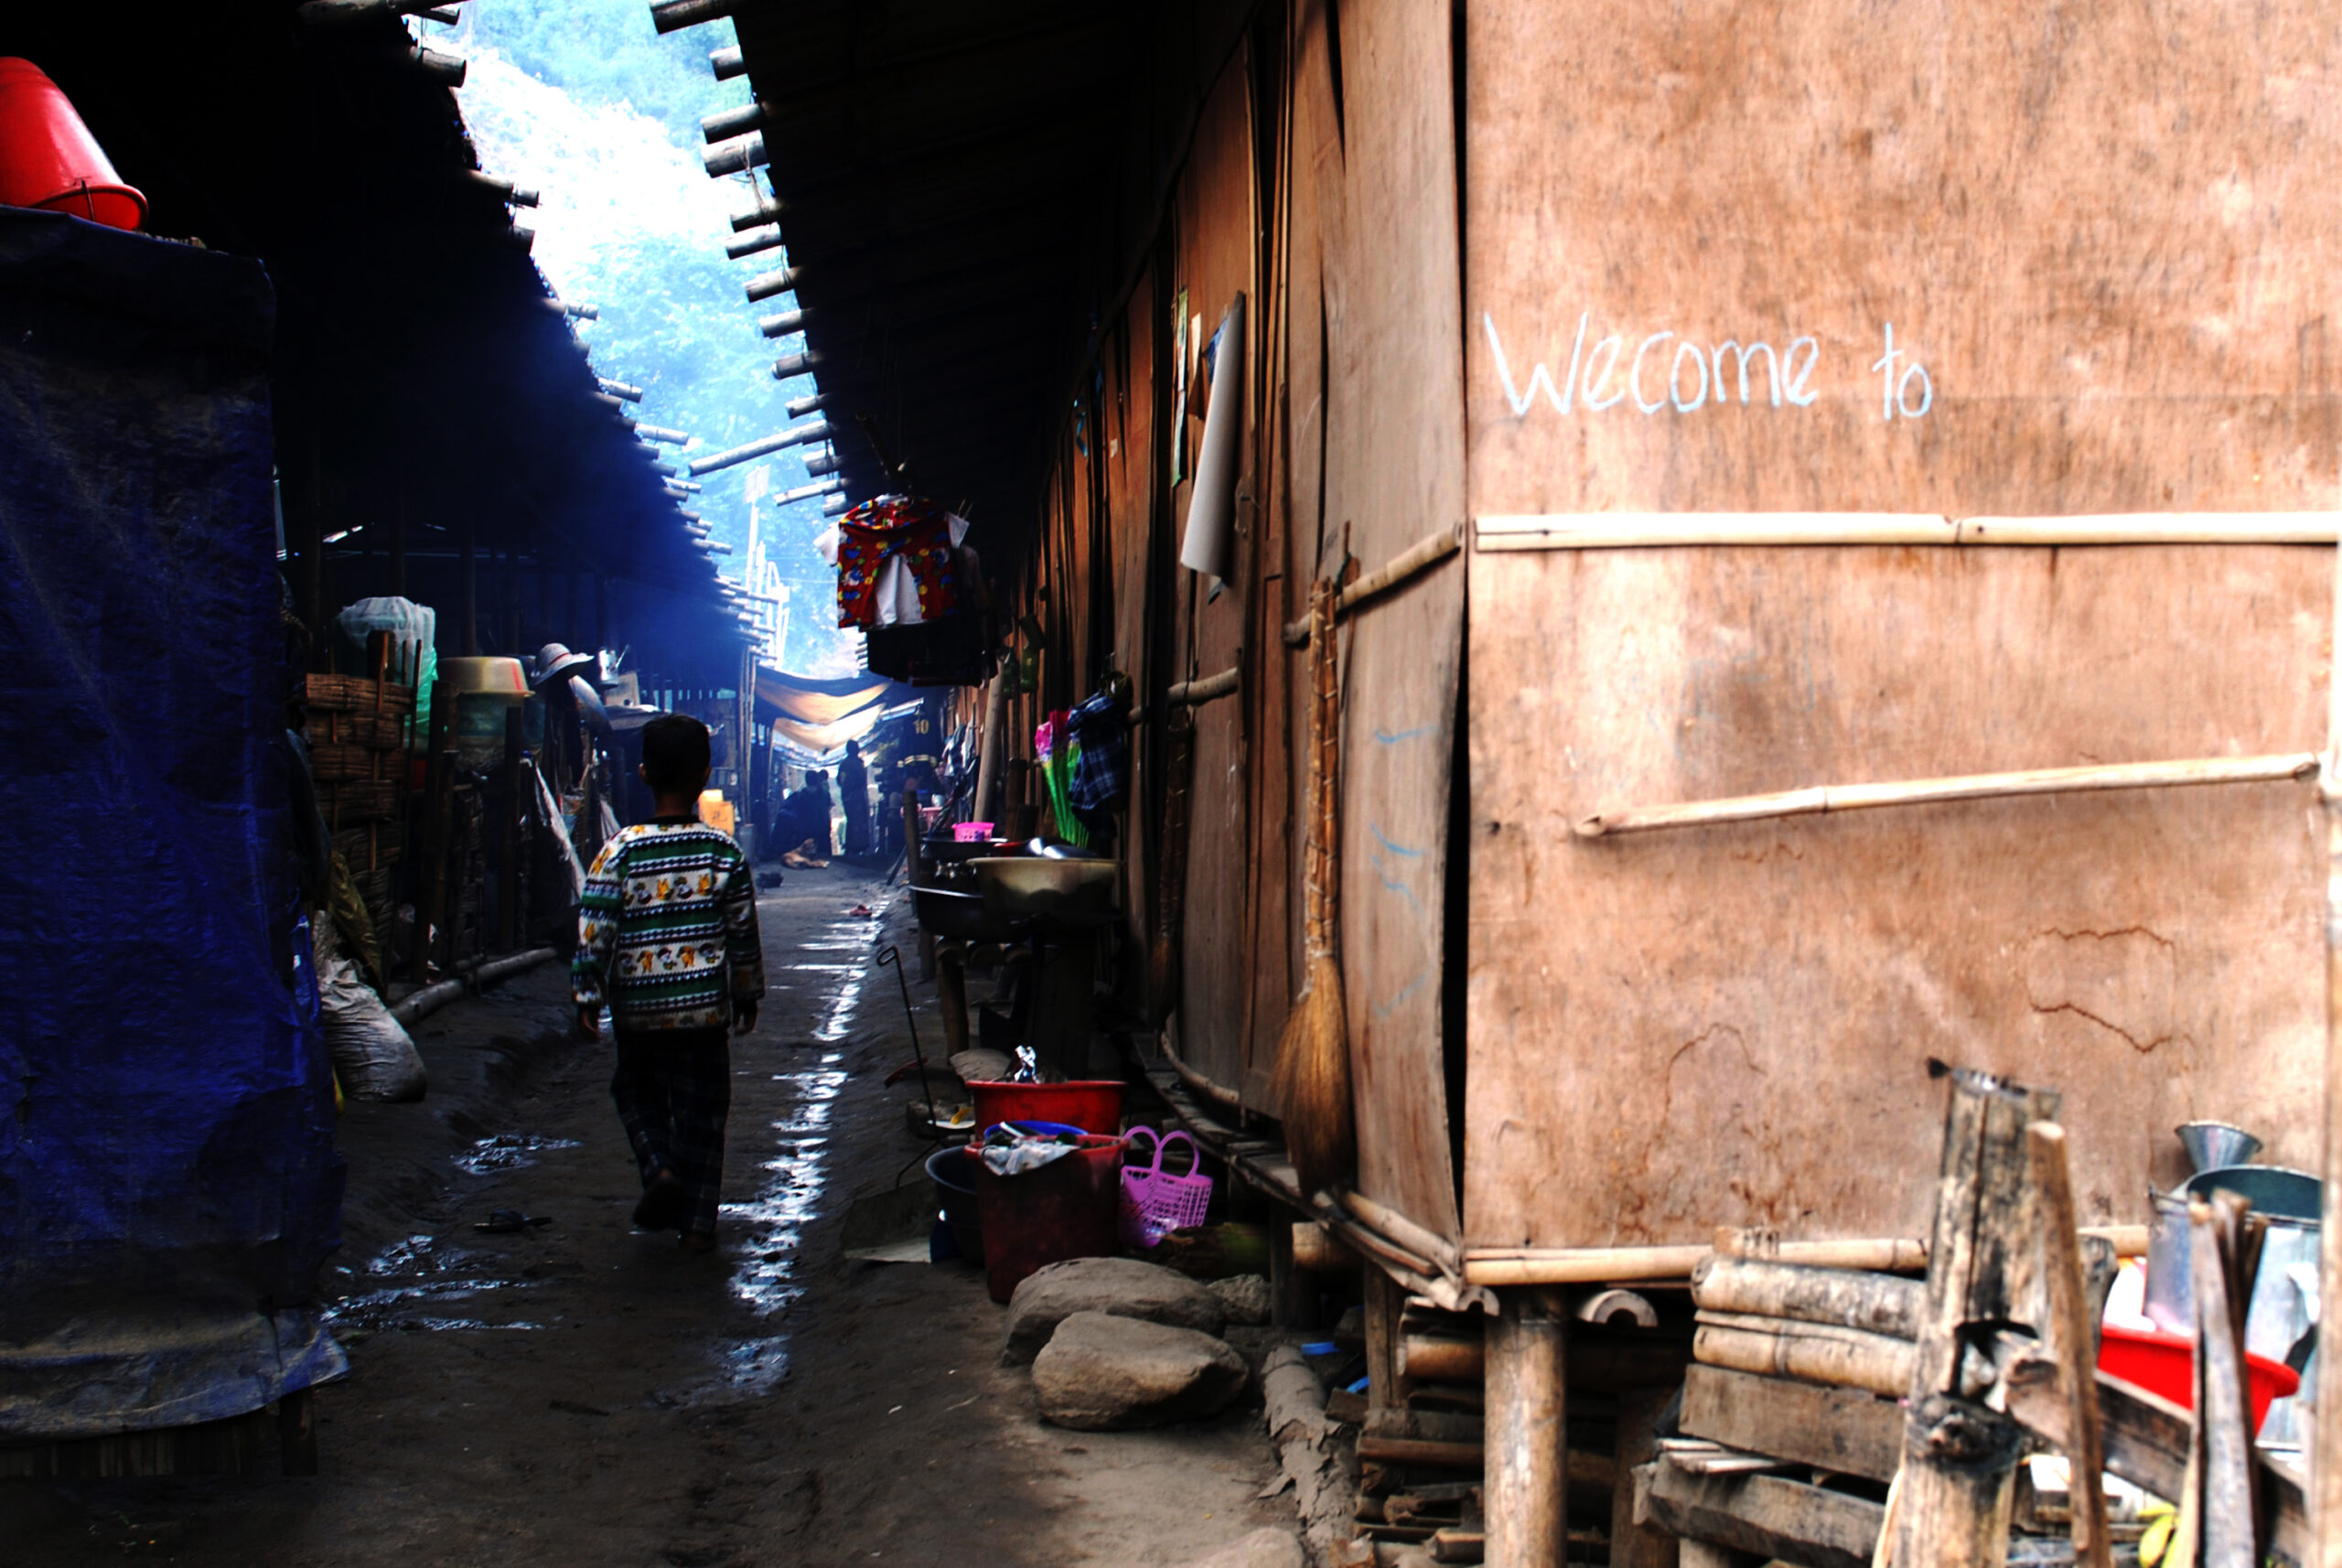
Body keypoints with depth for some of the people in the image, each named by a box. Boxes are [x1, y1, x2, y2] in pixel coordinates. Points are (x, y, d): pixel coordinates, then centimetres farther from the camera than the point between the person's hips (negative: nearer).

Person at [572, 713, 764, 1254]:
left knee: (638, 1091, 22)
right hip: (705, 1006, 1)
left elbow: (593, 933, -10)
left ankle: (658, 1166, -1)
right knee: (702, 1112, 10)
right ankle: (697, 1222, 11)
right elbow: (744, 932, 1)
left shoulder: (619, 853, -11)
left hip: (638, 1008, -1)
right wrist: (748, 996, 13)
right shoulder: (724, 852, -6)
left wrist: (587, 998, 0)